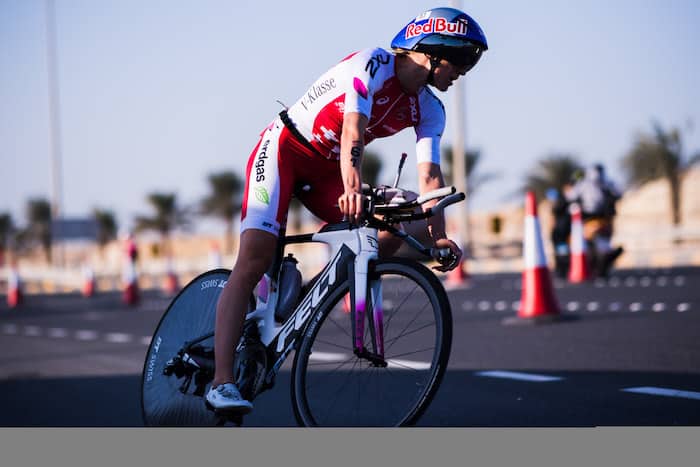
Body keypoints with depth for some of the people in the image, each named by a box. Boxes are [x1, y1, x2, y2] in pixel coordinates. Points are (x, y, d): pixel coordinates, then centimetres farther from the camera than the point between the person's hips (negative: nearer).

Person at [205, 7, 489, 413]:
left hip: (327, 168, 7)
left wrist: (439, 235, -24)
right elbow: (353, 132, -36)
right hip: (284, 149, -7)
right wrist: (352, 188, -51)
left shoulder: (429, 110, -2)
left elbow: (430, 175, -11)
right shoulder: (372, 65, -22)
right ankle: (222, 382, -26)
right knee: (253, 262, -20)